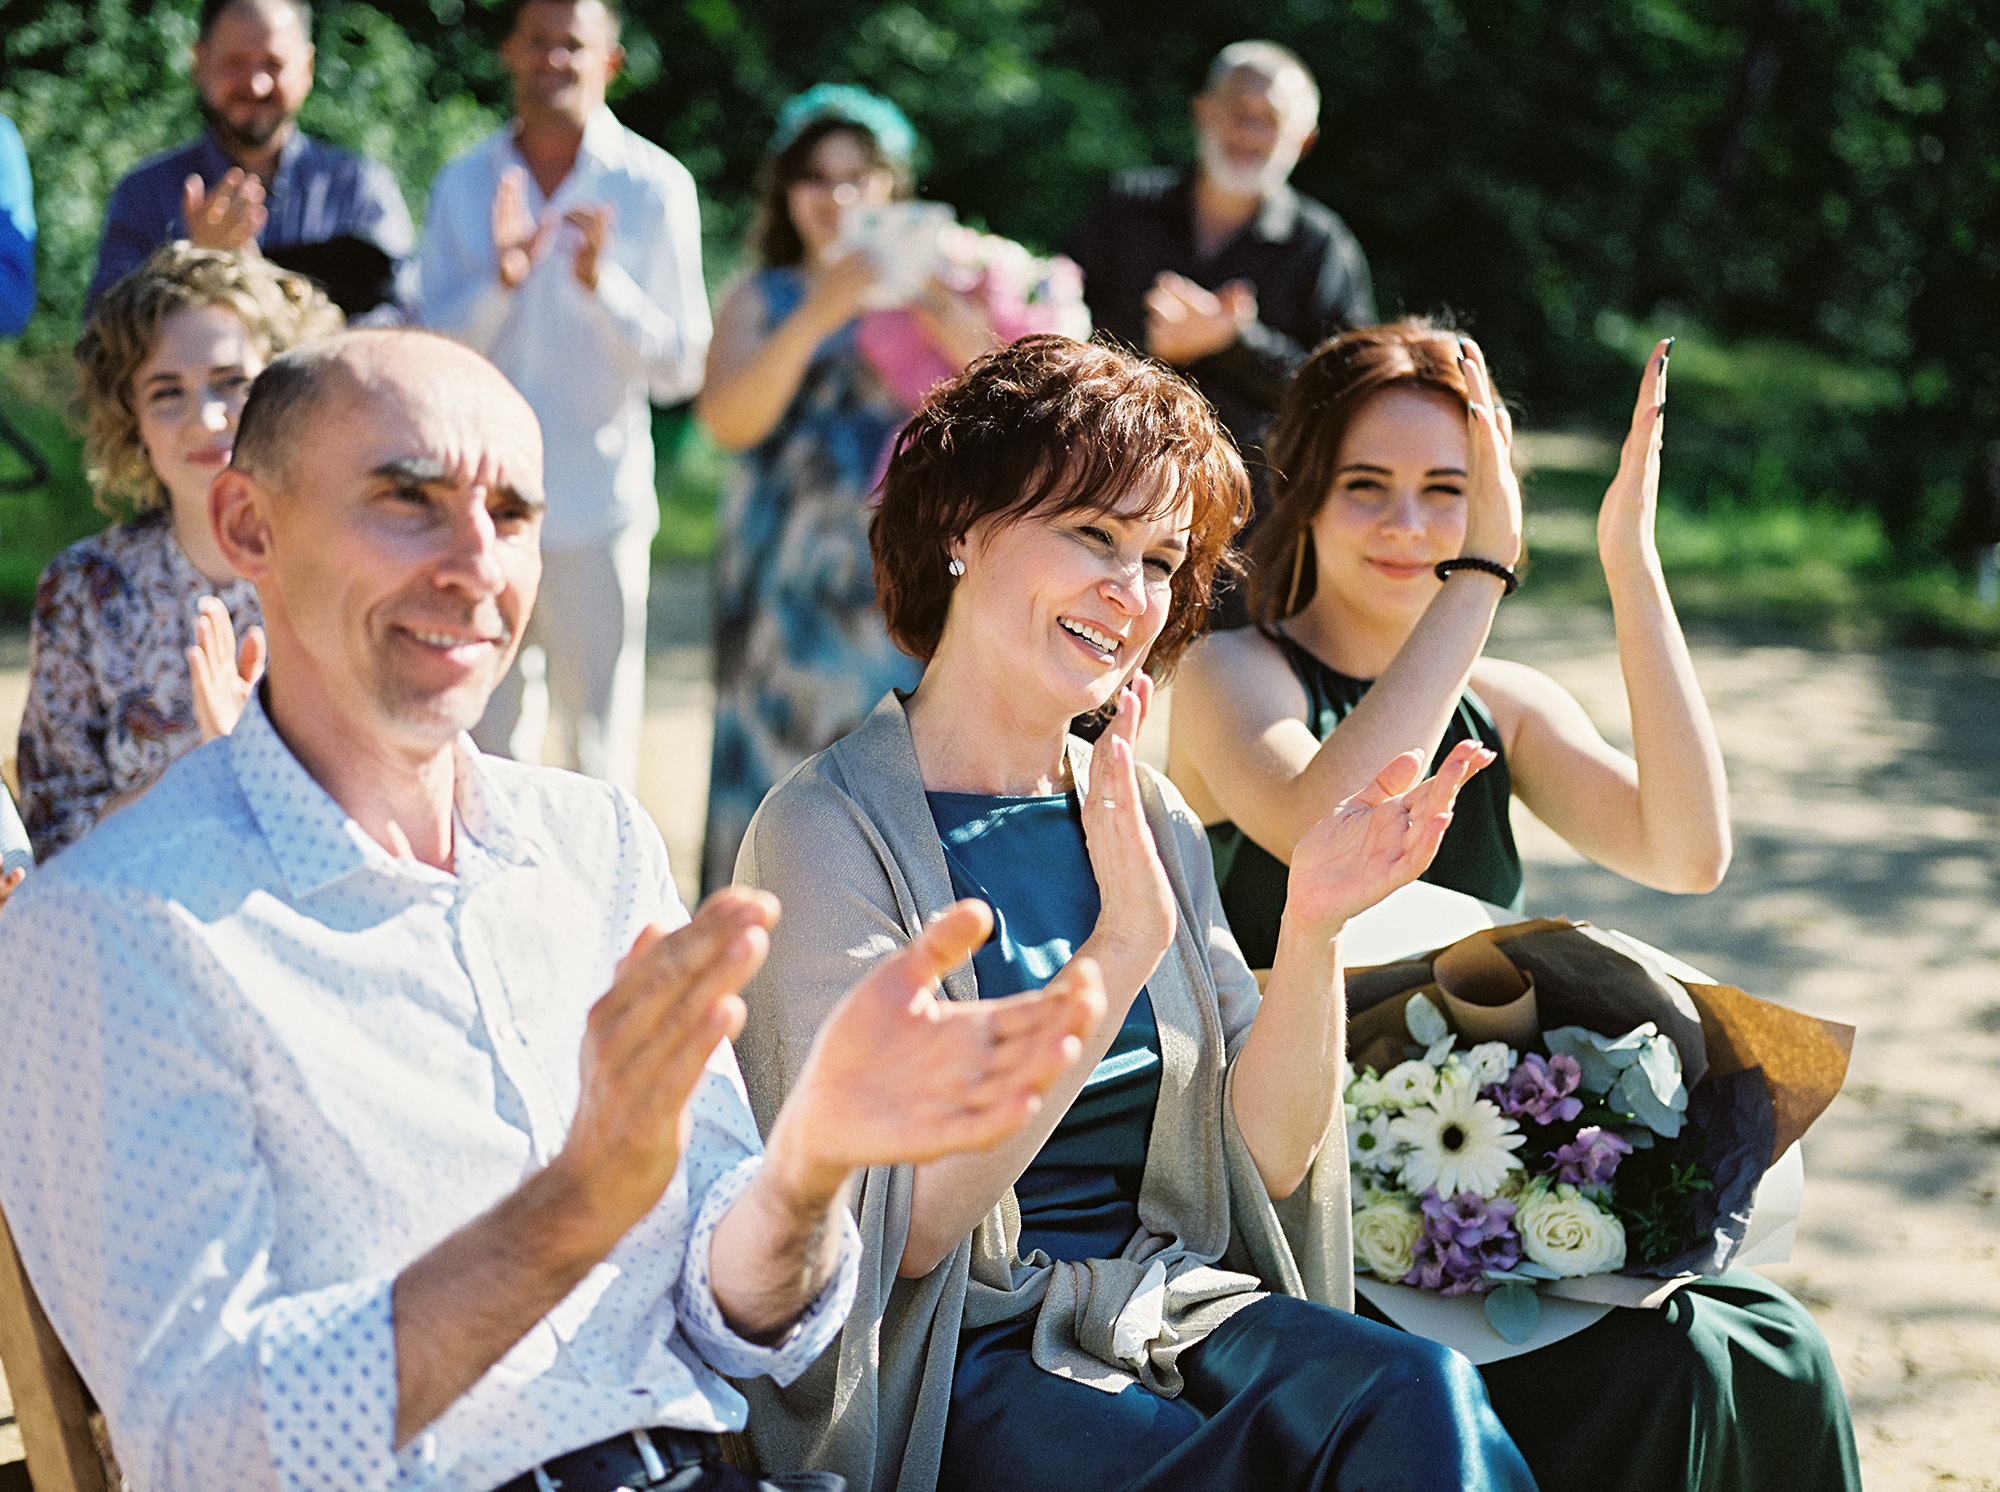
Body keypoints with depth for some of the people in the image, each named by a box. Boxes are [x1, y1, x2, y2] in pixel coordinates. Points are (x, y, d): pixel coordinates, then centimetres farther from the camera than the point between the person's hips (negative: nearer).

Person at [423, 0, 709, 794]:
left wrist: (601, 280, -22)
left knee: (600, 738, 3)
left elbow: (681, 369, -7)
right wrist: (501, 277, -17)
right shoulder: (463, 185, 4)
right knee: (488, 734, 13)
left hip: (598, 506, -3)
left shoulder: (655, 185, -5)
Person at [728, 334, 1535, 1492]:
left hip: (1170, 1308, 6)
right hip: (957, 1364, -6)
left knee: (1427, 1392, -26)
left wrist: (1314, 932, -10)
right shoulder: (832, 830, -8)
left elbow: (1267, 1161, 6)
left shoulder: (1151, 823, 11)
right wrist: (1121, 945, -22)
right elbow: (900, 1228, -16)